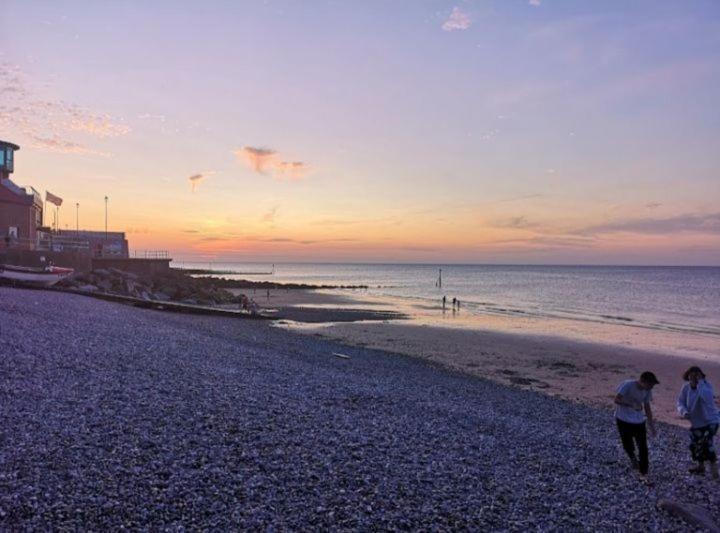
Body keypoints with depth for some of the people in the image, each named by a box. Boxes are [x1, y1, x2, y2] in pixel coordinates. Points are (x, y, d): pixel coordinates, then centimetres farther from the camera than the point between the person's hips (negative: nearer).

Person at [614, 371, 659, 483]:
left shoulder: (647, 391, -4)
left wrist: (651, 424, 9)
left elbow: (647, 408, 7)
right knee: (627, 445, 1)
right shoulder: (628, 385, -22)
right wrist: (632, 404, -35)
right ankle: (632, 457, 35)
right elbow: (617, 400, -23)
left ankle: (643, 474, 11)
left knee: (643, 448, 1)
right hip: (624, 420, -4)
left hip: (639, 421, 4)